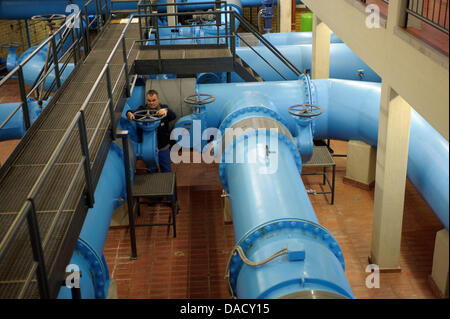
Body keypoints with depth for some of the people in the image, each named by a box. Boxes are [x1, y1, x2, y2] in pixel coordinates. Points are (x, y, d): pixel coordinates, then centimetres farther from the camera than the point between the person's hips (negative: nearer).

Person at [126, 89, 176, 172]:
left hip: (163, 147, 0)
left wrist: (166, 111, -47)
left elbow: (173, 116, -24)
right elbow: (135, 112, -22)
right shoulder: (142, 109, -5)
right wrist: (129, 113, -47)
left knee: (166, 170, 13)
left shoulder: (163, 108, -7)